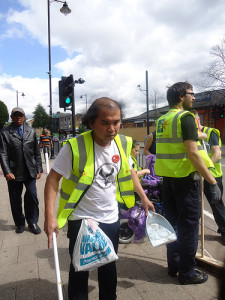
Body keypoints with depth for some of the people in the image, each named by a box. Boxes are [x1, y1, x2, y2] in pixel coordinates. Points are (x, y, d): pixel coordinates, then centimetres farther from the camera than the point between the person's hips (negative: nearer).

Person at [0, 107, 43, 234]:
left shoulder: (31, 132, 8)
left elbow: (37, 152, 9)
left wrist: (39, 169, 5)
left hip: (30, 171, 1)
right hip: (14, 173, -1)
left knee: (32, 196, -1)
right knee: (15, 199, 9)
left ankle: (33, 222, 19)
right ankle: (20, 223, 29)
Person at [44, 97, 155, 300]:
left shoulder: (123, 143, -6)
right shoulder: (75, 147, -21)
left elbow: (129, 171, 11)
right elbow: (53, 178, -15)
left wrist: (144, 197, 12)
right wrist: (50, 216, -21)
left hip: (111, 218, 4)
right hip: (81, 219, -4)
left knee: (109, 267, 21)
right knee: (80, 269, 13)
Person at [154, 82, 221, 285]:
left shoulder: (161, 120, 11)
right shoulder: (186, 117, -12)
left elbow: (149, 148, 17)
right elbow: (192, 153, -21)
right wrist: (212, 181, -18)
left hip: (167, 177, 8)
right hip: (185, 177, -8)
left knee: (173, 223, 17)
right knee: (189, 225, 5)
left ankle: (174, 266, 31)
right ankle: (187, 273, 19)